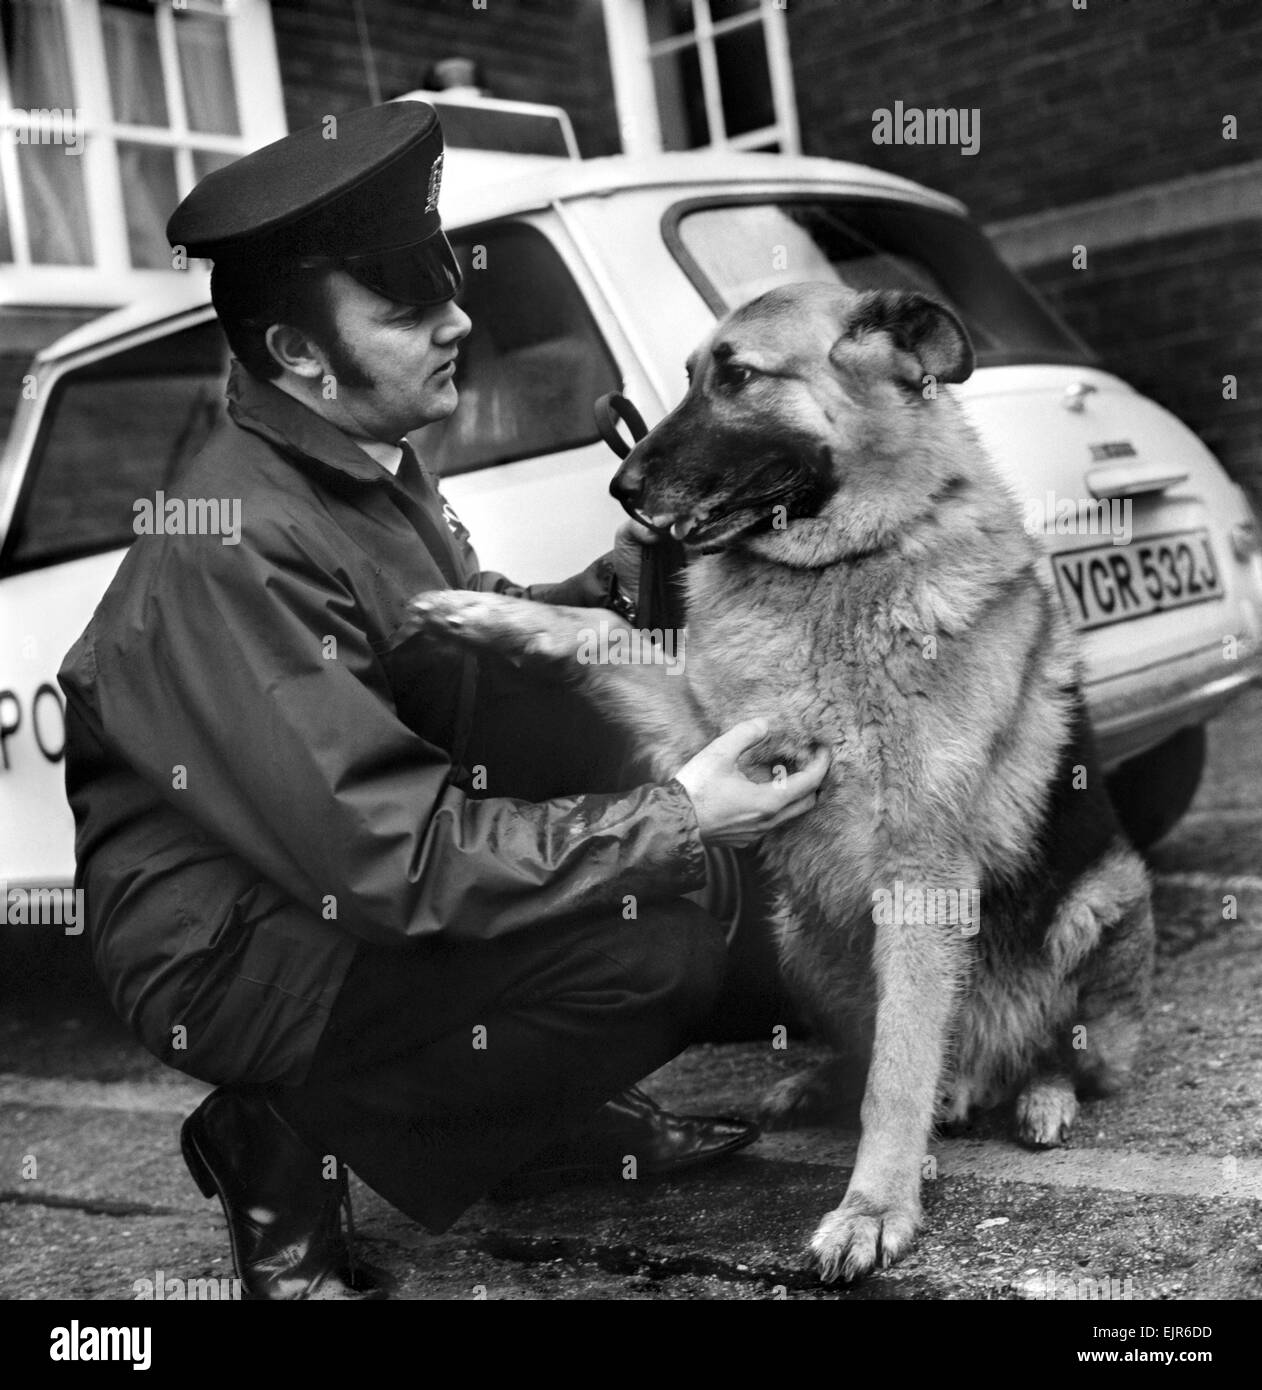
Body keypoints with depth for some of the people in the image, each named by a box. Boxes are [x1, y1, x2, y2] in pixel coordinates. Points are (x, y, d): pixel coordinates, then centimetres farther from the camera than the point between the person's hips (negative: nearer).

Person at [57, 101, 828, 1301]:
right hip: (231, 952, -9)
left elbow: (473, 645, 11)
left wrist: (618, 584, -6)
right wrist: (671, 825, -29)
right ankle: (285, 1146, -5)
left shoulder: (370, 467, 1)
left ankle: (562, 1111, 14)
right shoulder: (234, 545, -28)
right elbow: (395, 858, -31)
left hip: (347, 871, 9)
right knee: (662, 958, -23)